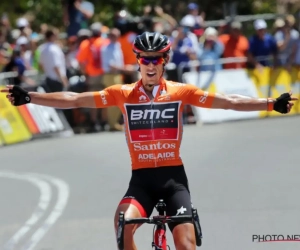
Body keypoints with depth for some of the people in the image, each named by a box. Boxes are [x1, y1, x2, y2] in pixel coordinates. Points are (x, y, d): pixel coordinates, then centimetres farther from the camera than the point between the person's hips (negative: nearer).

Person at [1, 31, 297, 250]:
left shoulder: (181, 92, 1)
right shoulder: (123, 94, 2)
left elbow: (228, 101, -5)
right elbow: (75, 99, -2)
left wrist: (271, 104, -15)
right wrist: (30, 97, -10)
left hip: (173, 176, 0)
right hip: (141, 177, 0)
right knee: (123, 222, -28)